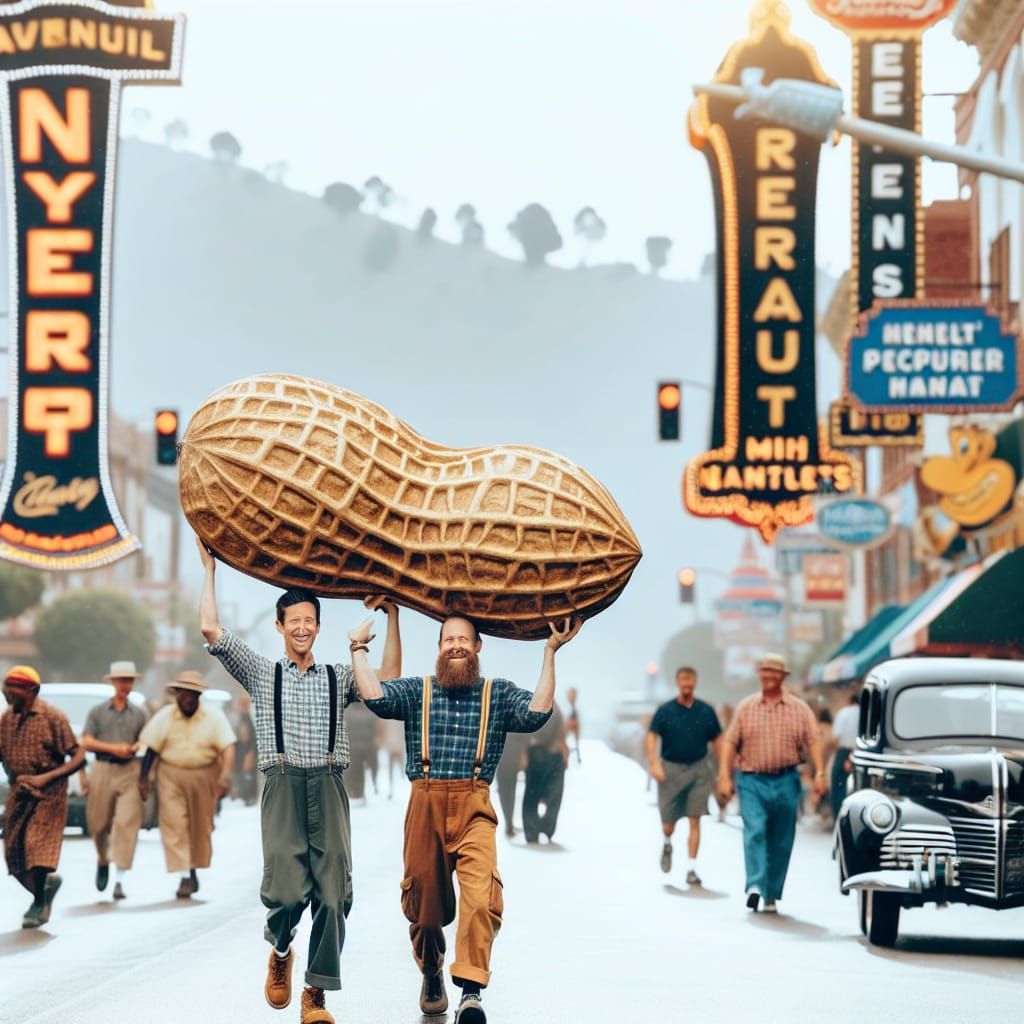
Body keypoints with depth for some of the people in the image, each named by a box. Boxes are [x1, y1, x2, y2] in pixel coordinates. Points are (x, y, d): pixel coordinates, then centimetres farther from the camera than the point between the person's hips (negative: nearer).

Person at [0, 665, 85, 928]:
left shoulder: (52, 717, -12)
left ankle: (39, 905, 6)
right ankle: (48, 881, 32)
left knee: (37, 846, -11)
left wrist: (45, 778, -23)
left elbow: (78, 757, -13)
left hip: (48, 794, -5)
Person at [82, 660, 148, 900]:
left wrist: (134, 748, -5)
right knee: (99, 823, 5)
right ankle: (103, 861, 36)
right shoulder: (97, 712, 7)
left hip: (130, 772, 0)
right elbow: (86, 742, 0)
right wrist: (113, 748, -12)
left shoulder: (139, 714, 12)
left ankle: (120, 880, -13)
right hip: (103, 770, 0)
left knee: (127, 822, -12)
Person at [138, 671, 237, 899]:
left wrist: (226, 775, -28)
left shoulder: (214, 717, -6)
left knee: (201, 826, 9)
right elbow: (150, 748, -1)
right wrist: (143, 777, -6)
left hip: (204, 775, 0)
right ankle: (184, 878, -13)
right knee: (174, 825, -11)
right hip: (172, 775, 0)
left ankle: (194, 870, 29)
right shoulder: (164, 716, -2)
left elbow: (228, 747, -14)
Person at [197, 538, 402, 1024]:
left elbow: (388, 680, 7)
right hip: (283, 787, -1)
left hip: (328, 788, 1)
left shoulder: (338, 678, 18)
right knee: (287, 892, -14)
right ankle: (280, 952, 19)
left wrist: (392, 615, 8)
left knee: (333, 895, -7)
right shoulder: (261, 673, 14)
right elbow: (211, 629, 7)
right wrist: (210, 568, 10)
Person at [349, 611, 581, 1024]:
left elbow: (536, 713, -5)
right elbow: (375, 697, -4)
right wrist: (358, 648, 3)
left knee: (481, 894, -22)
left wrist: (550, 653, -5)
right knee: (423, 896, 8)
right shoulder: (417, 691, 13)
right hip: (425, 804, 2)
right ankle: (431, 973, 36)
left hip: (474, 808, -1)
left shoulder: (499, 694, 12)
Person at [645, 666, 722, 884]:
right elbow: (651, 737, -5)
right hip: (671, 769, -1)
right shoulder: (666, 710, 0)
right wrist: (654, 763, -20)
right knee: (668, 822, 5)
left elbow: (717, 740, 10)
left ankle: (691, 868, -3)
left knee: (695, 820, -6)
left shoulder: (706, 711, 5)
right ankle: (667, 845, 40)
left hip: (699, 770, 1)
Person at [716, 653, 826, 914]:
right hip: (751, 781, -1)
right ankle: (755, 886, -25)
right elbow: (730, 743, 5)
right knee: (754, 831, -19)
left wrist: (819, 773, -13)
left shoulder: (799, 709, 7)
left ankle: (771, 895, 13)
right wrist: (724, 777, -4)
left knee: (781, 842, 4)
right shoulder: (746, 707, 8)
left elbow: (812, 741, 0)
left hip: (786, 782, 1)